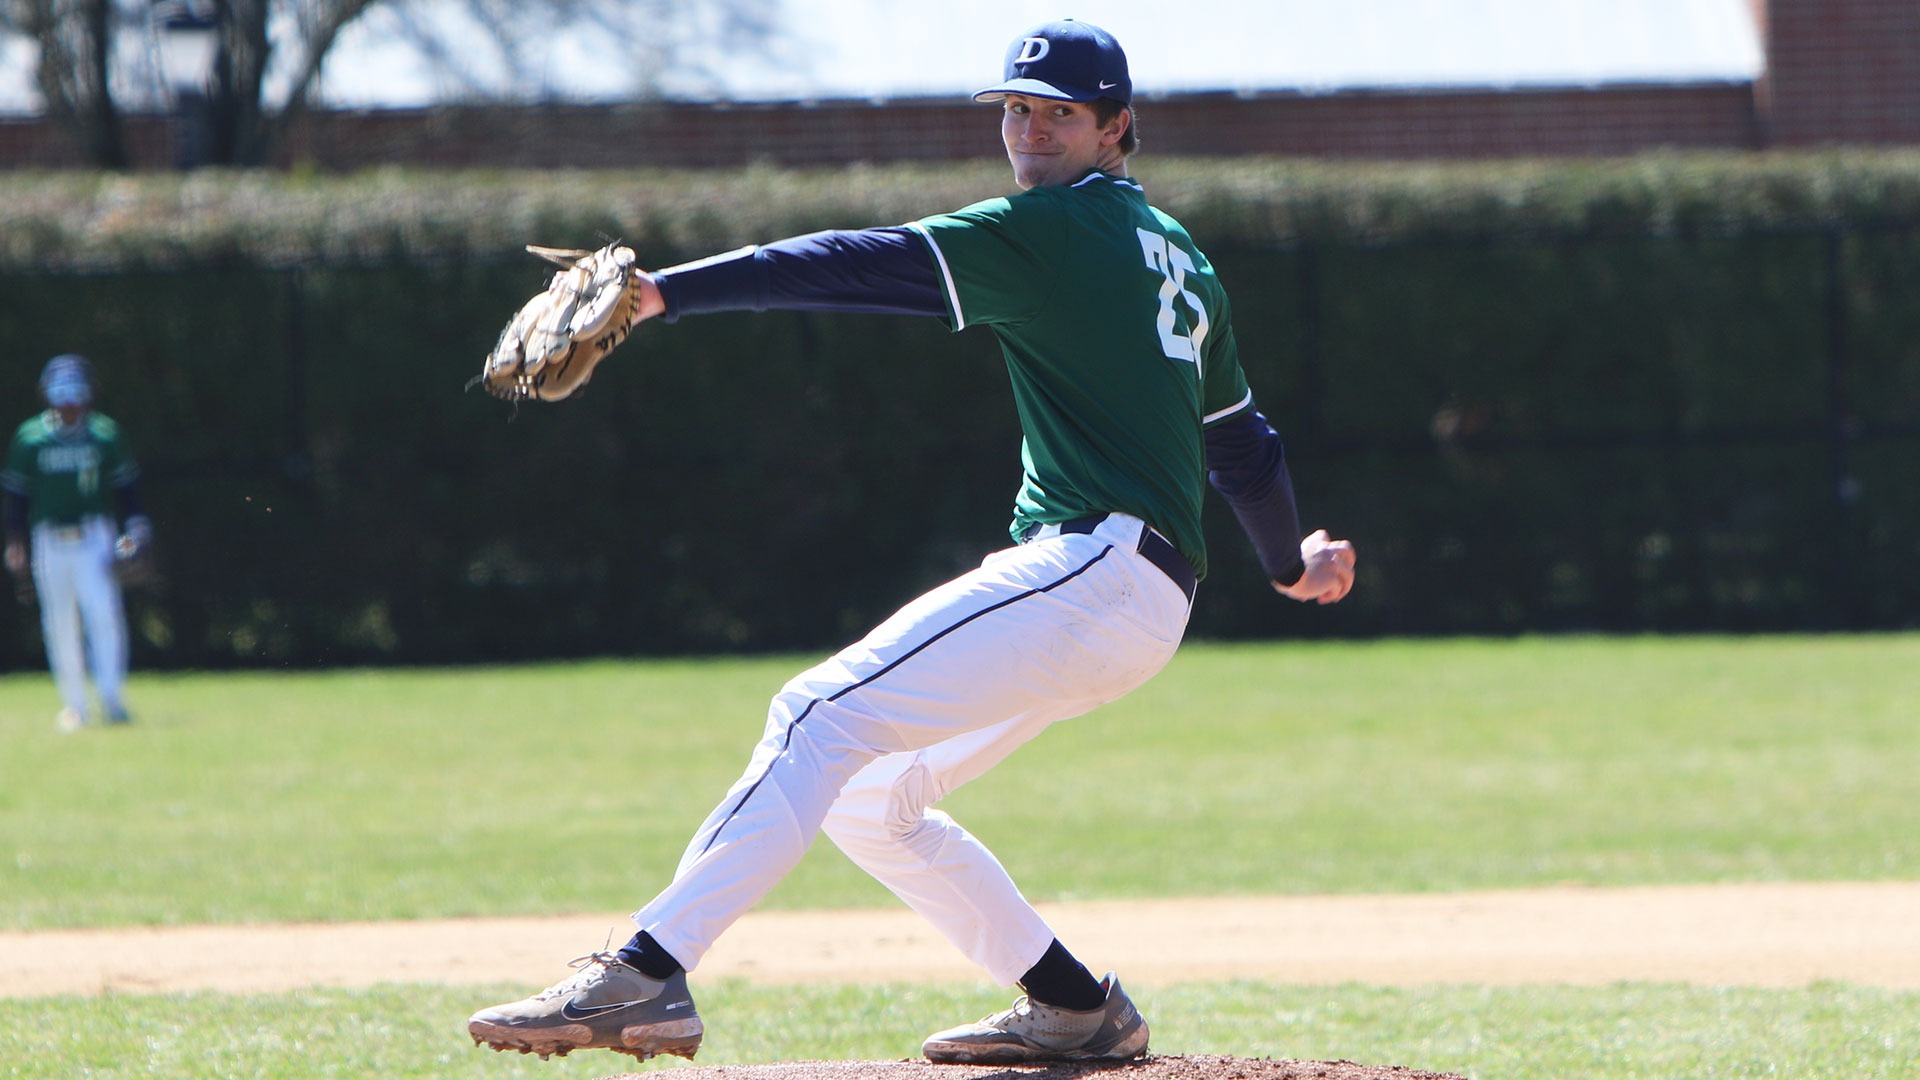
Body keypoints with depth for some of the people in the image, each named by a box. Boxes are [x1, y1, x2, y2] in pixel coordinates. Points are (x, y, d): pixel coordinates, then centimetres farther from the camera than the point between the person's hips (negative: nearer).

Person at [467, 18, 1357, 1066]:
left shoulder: (1055, 227, -4)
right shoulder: (1179, 259, 24)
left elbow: (860, 266, -15)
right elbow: (1241, 436, 33)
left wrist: (665, 292, -23)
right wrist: (1291, 565, 51)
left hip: (1093, 565, -10)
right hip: (1134, 597, 10)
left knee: (823, 715, -22)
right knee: (868, 796, 16)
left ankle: (644, 977, -37)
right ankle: (1076, 1011, 17)